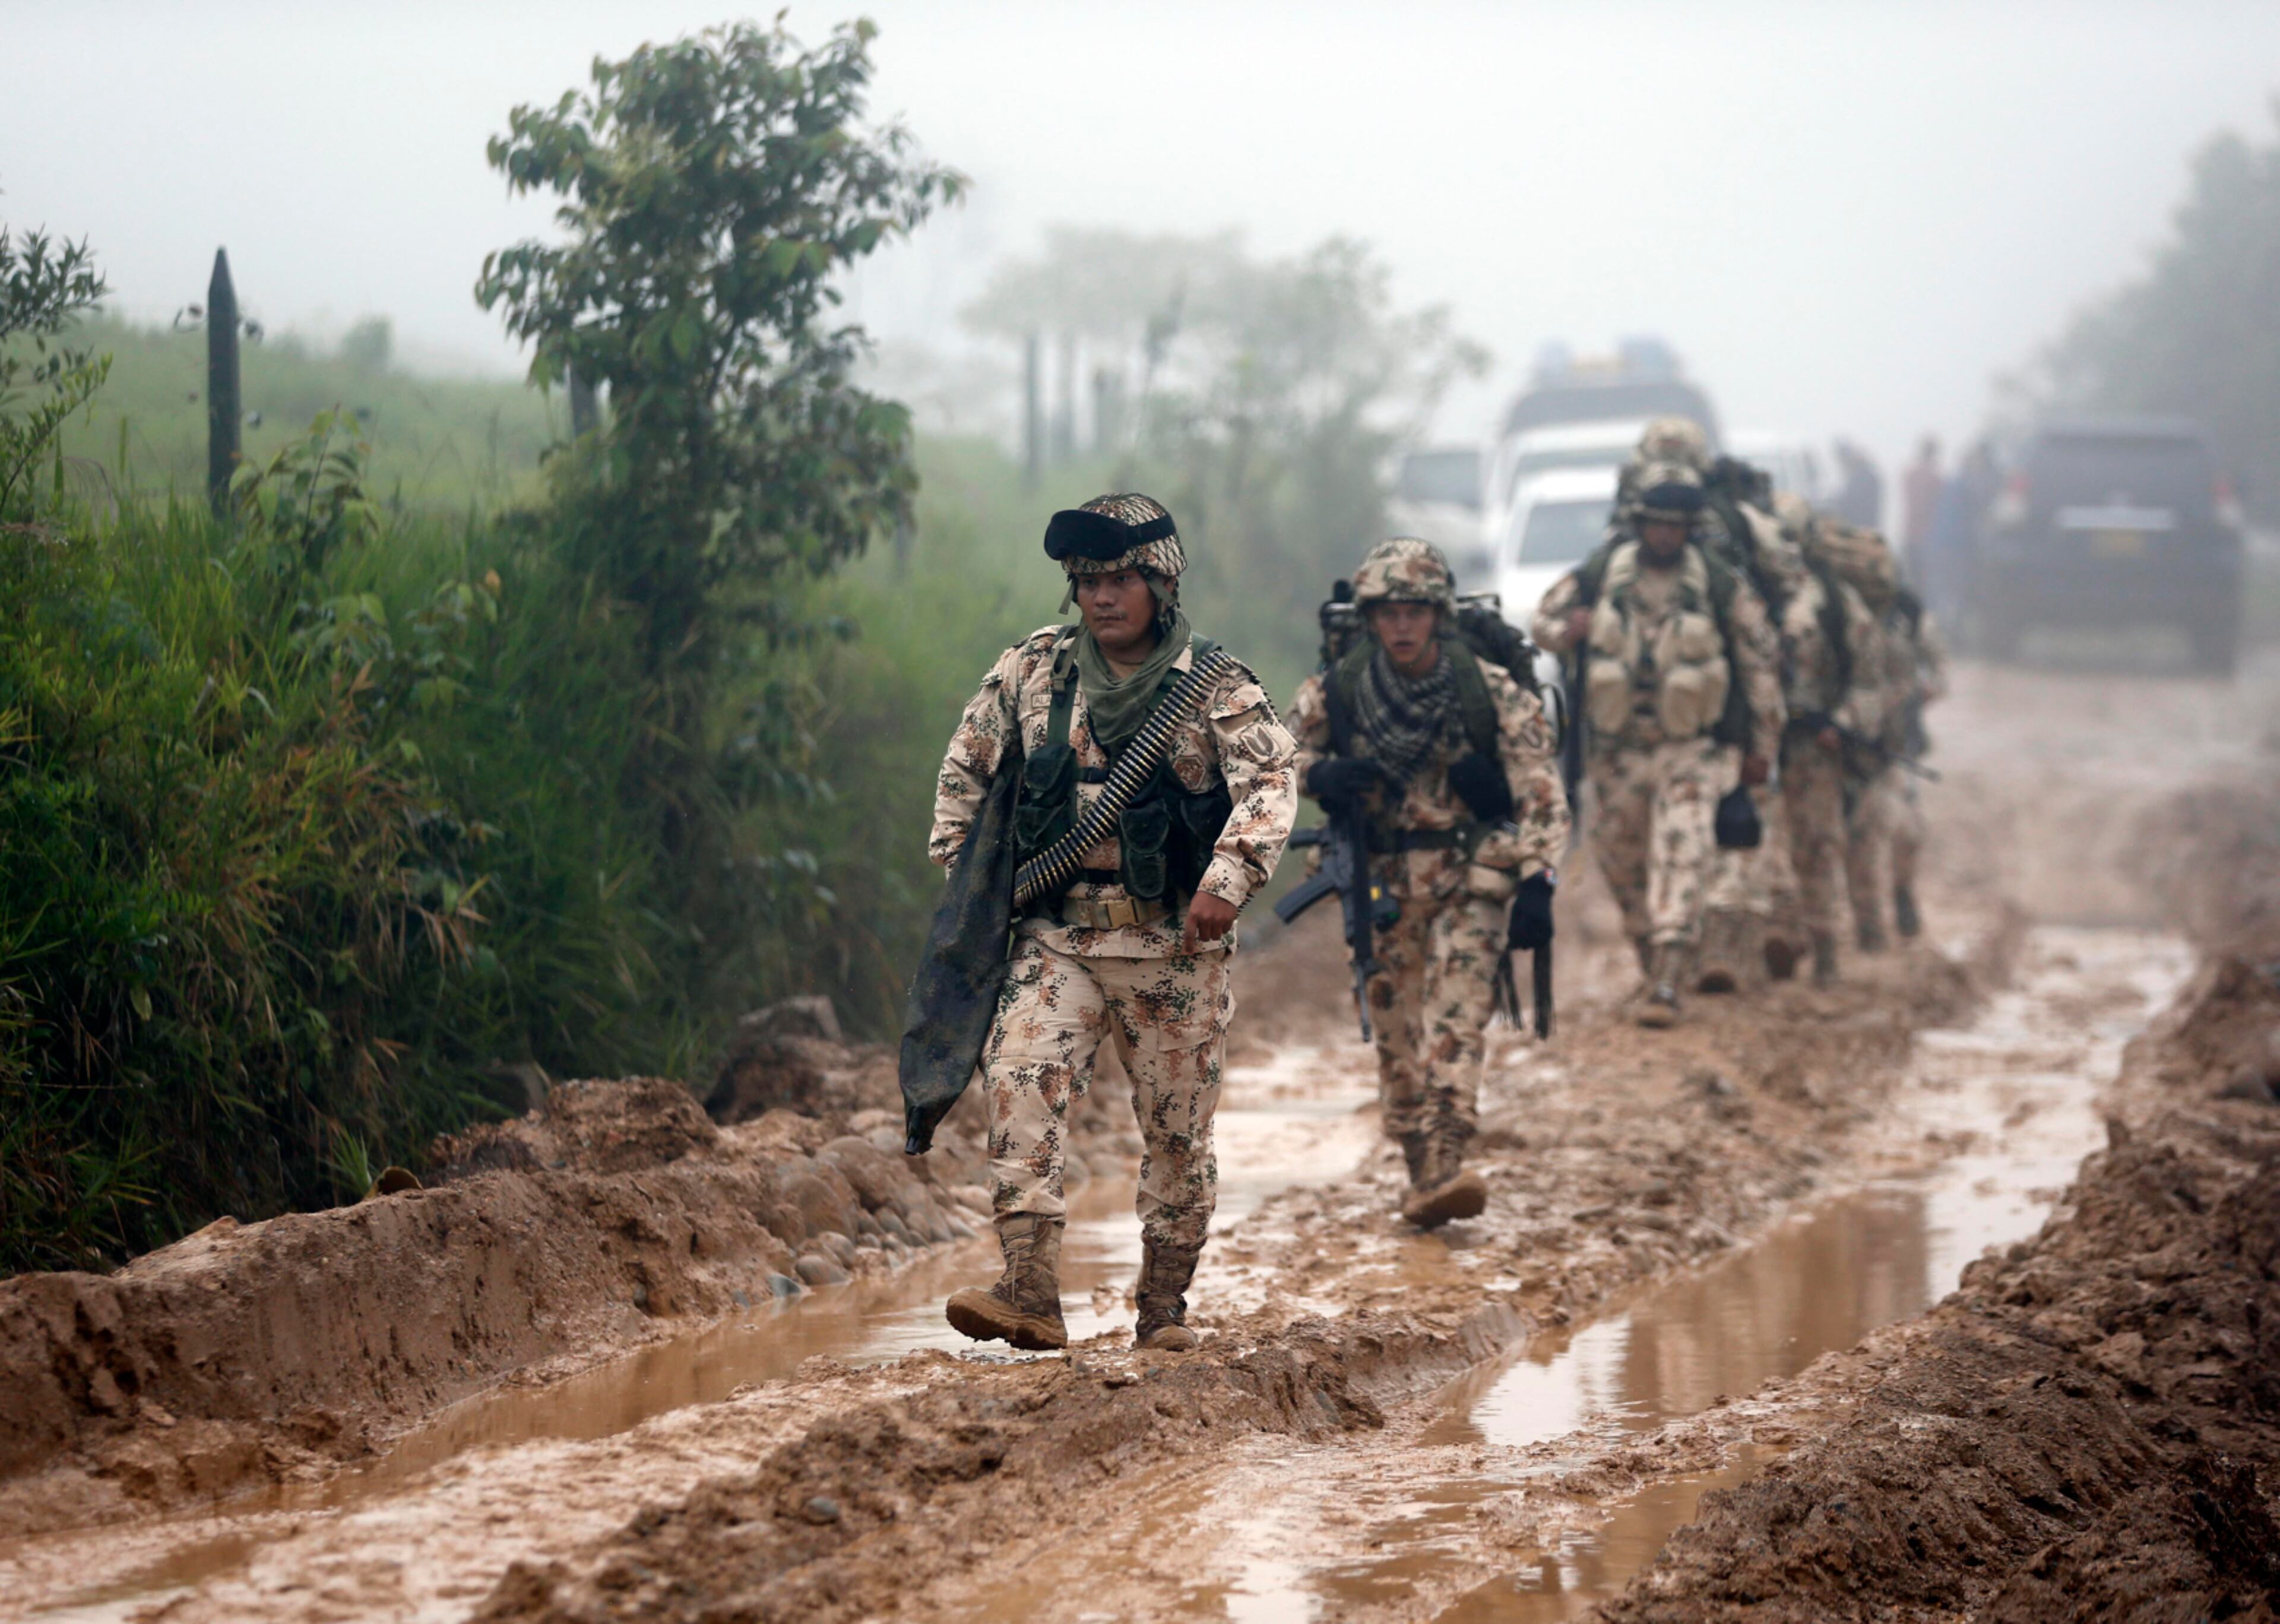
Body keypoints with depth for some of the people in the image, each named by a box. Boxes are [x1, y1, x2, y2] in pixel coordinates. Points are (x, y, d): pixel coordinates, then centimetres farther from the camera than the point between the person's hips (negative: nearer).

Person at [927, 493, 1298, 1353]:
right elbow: (966, 765, 19)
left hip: (1173, 942, -2)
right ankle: (1030, 1292, -26)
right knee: (1017, 1084, -20)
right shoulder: (1033, 669, 7)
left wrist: (1229, 879, -33)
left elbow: (1270, 780, -18)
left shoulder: (1215, 686, -3)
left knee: (1177, 1129, 5)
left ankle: (1163, 1308, 22)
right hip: (1057, 936, 2)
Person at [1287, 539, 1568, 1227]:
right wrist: (1320, 773, -12)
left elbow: (1541, 790, -11)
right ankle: (1420, 1173, 13)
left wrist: (1537, 881, -22)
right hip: (1383, 880, 3)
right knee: (1397, 1026, 3)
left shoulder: (1491, 692, -11)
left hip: (1470, 875, -3)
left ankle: (1446, 1162, -29)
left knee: (1457, 1007, -19)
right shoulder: (1335, 692, -6)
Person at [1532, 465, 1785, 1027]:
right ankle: (1651, 957, 32)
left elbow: (1761, 661, 2)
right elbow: (1544, 619, 13)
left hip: (1691, 749, -3)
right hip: (1618, 746, 3)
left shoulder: (1722, 585, -6)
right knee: (1622, 861, 11)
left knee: (1681, 859, -16)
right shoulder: (1597, 576, -2)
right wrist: (1567, 630, -13)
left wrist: (1761, 747, 4)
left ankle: (1666, 986, -21)